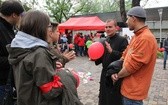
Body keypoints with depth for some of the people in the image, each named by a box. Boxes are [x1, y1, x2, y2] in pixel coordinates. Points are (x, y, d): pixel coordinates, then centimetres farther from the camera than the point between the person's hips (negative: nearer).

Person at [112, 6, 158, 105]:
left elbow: (131, 66, -24)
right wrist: (115, 72, -3)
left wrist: (117, 75, -8)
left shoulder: (146, 38, -24)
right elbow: (125, 56, 11)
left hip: (134, 90, -9)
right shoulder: (136, 36, 9)